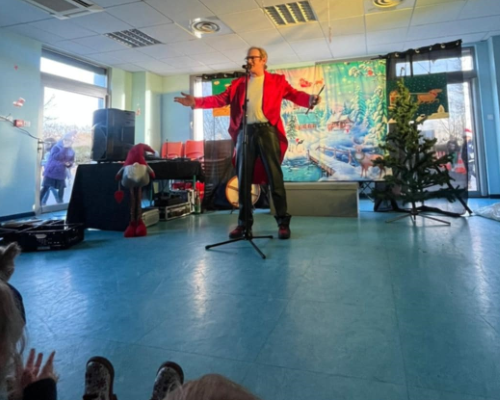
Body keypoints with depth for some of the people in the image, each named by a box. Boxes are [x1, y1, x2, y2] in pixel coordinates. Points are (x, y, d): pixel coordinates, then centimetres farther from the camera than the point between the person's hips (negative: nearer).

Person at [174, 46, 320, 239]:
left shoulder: (277, 80, 11)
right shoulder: (238, 83, 18)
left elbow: (294, 94, 1)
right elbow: (220, 99, 10)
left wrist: (310, 99, -20)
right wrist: (196, 101, -3)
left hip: (267, 131, -3)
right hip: (245, 133, 3)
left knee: (275, 177, -4)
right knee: (243, 179, 4)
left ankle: (283, 222, 5)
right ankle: (244, 223, 14)